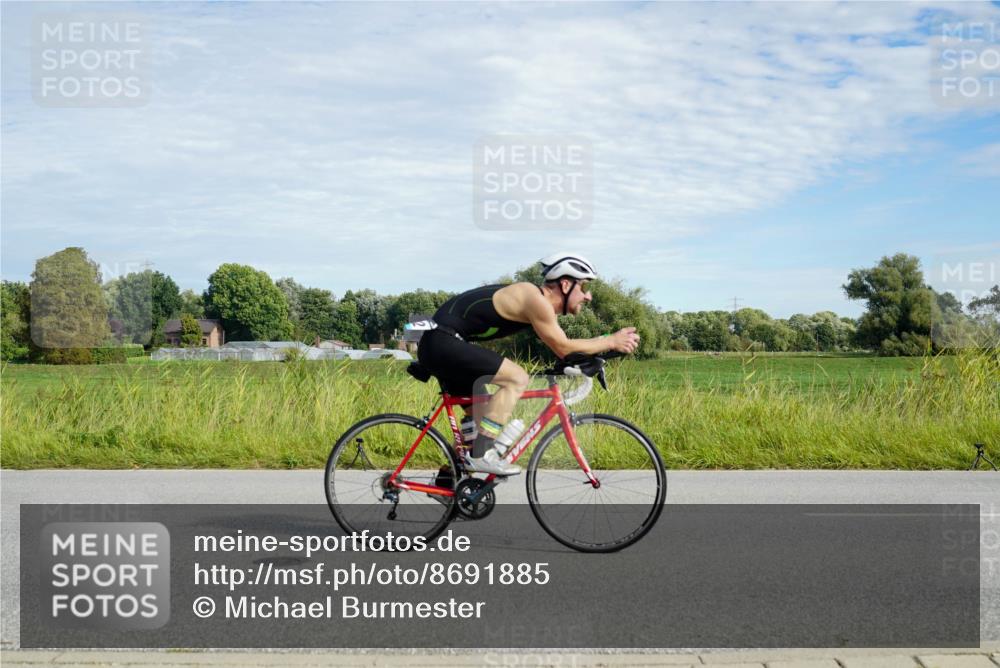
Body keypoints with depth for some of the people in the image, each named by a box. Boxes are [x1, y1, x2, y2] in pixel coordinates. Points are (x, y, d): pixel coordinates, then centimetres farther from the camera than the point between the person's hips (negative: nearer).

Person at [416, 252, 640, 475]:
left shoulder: (541, 302, 15)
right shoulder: (536, 300, -15)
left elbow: (562, 346, 19)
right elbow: (564, 349, -11)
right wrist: (612, 342, -4)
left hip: (437, 345, 11)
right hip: (443, 342, -11)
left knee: (478, 412, 21)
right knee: (516, 378, -16)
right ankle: (481, 455, -15)